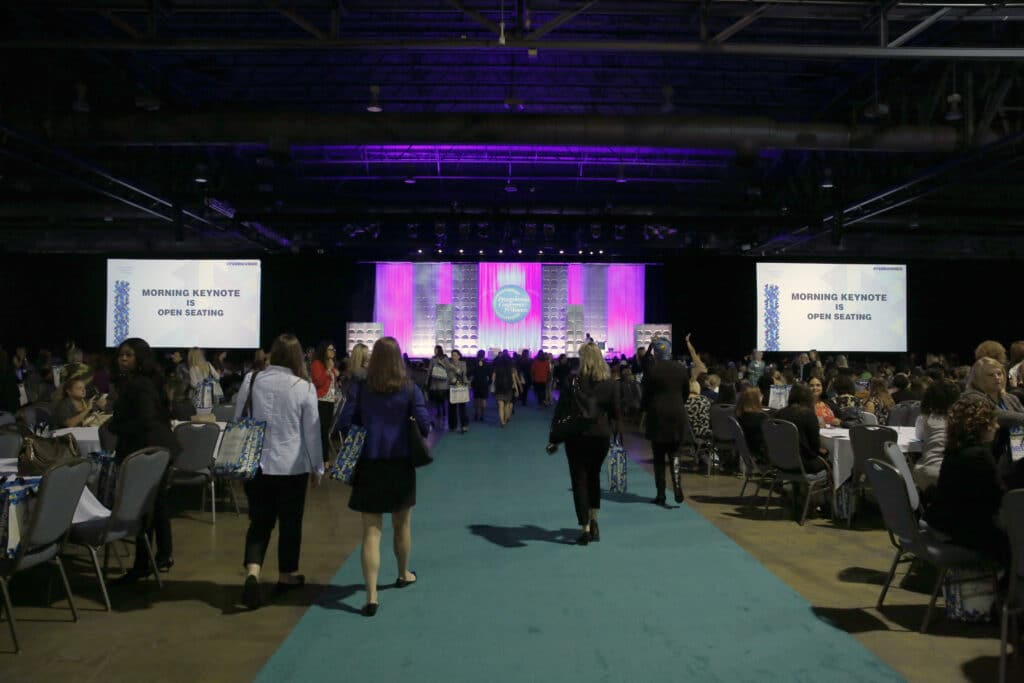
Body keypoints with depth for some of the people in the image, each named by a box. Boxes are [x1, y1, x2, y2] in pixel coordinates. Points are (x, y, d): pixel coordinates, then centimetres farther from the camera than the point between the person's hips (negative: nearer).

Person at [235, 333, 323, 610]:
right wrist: (318, 466, 7)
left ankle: (252, 573, -7)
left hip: (256, 463, 2)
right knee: (290, 522, 14)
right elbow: (312, 430, -5)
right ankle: (286, 575, 26)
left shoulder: (251, 379, -4)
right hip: (292, 466, -2)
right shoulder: (304, 387, -11)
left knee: (259, 522, 12)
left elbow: (238, 420, 5)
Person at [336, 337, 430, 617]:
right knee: (402, 525, 21)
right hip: (401, 464, 1)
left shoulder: (359, 389, -4)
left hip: (369, 465, 0)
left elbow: (344, 424, -7)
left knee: (371, 531, 3)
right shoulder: (410, 389, -6)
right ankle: (403, 574, 43)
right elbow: (424, 425, -12)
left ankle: (371, 596, -5)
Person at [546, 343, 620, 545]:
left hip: (576, 436, -3)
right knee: (593, 476, 22)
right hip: (601, 436, 3)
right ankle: (593, 520, 20)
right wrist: (615, 436, 12)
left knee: (579, 480, 5)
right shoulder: (610, 383, -1)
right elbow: (615, 413, 2)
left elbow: (561, 410, -7)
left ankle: (585, 529, 3)